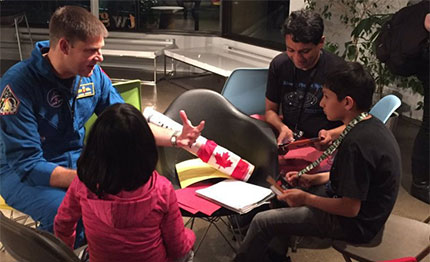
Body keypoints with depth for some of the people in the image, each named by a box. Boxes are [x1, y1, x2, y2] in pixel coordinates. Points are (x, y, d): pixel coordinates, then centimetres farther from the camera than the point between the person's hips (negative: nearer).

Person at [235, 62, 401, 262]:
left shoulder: (356, 144, -31)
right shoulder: (371, 125, -1)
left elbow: (350, 208, -26)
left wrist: (306, 198, -14)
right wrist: (313, 179, 3)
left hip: (354, 223, -10)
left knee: (262, 222, -11)